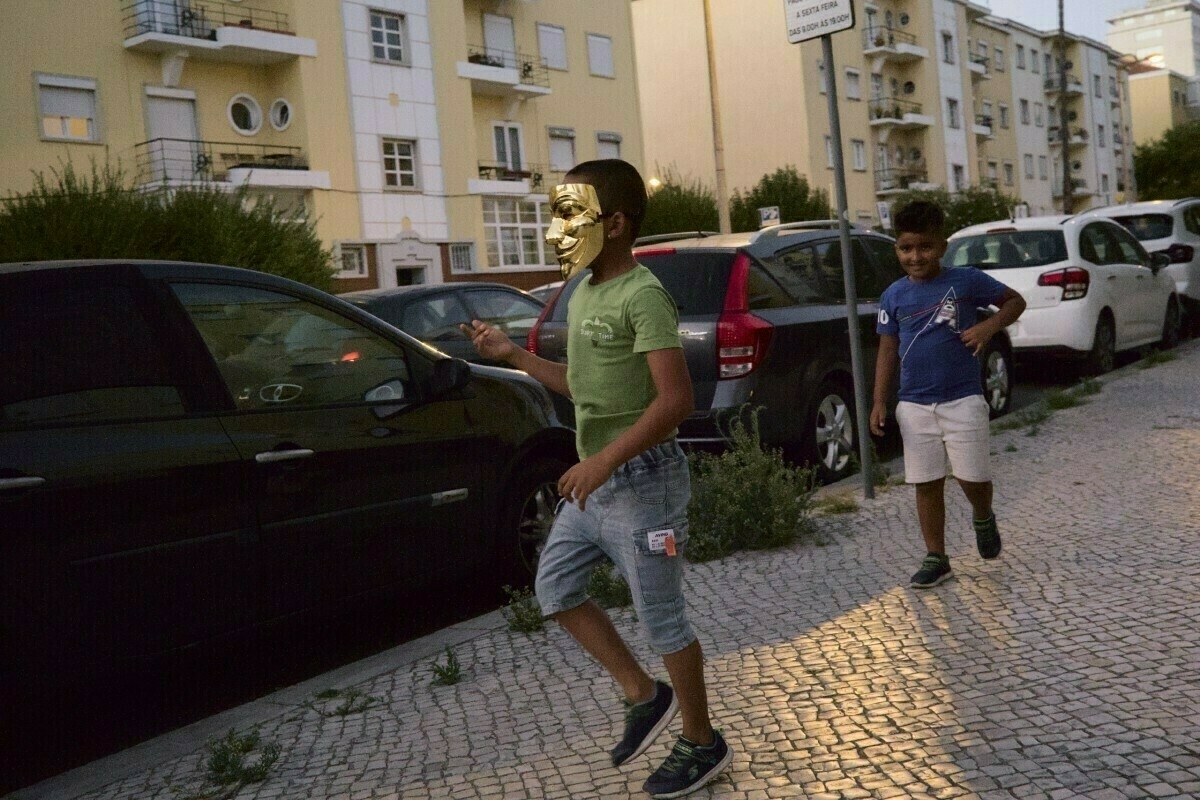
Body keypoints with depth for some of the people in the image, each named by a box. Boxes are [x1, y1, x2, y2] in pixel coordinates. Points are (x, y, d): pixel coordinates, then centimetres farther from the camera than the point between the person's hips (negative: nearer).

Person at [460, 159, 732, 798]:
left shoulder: (643, 295, -18)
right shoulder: (583, 295, 11)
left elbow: (676, 398, -26)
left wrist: (605, 460, -30)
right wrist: (511, 356, 14)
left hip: (641, 480, -9)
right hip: (595, 481, 9)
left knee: (660, 618, 2)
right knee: (555, 589, 14)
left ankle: (702, 745, 22)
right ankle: (643, 697, 25)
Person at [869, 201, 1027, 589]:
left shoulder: (967, 280, -4)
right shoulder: (894, 296, 3)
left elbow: (1015, 301, 7)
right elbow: (887, 351, 6)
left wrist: (988, 327, -13)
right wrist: (880, 402, 0)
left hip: (962, 400, -2)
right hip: (914, 405, 2)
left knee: (973, 477, 0)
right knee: (927, 484, 7)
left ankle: (984, 519, 35)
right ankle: (936, 558, 18)